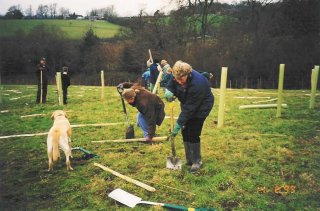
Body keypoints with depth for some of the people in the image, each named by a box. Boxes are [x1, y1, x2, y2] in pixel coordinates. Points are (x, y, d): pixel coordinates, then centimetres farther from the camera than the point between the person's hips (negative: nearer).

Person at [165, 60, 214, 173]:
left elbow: (189, 108, -33)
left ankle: (197, 161, 10)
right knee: (185, 132, 6)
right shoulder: (177, 76, -20)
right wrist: (169, 91, -27)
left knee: (193, 134, -9)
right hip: (187, 104, 7)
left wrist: (178, 124, -29)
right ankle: (189, 159, 20)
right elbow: (170, 85, -1)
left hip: (201, 106, -7)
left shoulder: (197, 84, -38)